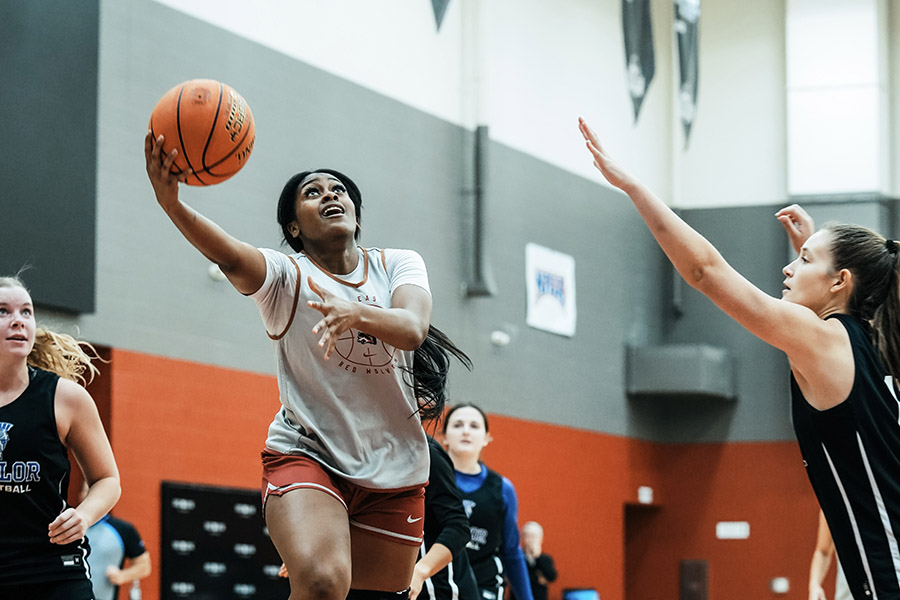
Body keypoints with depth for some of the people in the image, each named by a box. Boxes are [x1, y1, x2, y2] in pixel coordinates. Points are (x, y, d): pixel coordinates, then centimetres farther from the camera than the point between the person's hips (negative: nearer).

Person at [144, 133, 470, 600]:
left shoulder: (399, 264, 4)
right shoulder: (286, 276, -5)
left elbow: (412, 329, -17)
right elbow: (230, 257, -29)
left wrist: (357, 312, -40)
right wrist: (171, 203, -49)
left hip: (393, 471, 4)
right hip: (306, 454, -4)